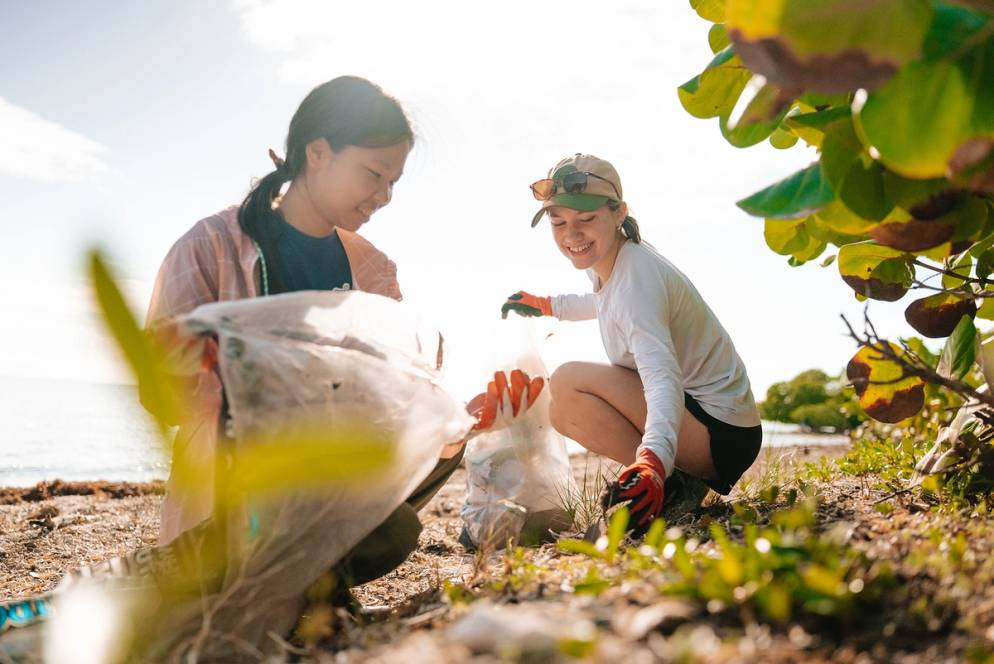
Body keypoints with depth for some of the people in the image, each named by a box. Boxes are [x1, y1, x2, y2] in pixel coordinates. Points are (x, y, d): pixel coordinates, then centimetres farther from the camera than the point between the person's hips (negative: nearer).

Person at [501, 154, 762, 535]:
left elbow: (663, 376, -37)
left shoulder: (637, 277, -22)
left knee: (569, 383, -22)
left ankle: (673, 484, -14)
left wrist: (653, 460, -53)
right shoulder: (610, 262, 6)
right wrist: (547, 306, 32)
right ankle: (684, 481, 9)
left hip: (720, 433, -10)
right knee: (563, 412, 16)